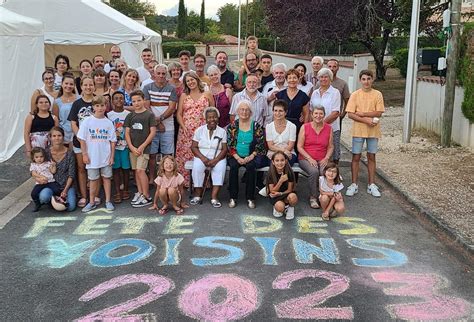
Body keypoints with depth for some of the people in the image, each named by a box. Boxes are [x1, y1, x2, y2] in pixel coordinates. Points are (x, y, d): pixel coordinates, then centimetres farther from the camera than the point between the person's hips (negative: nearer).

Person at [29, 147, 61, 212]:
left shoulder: (47, 163, 12)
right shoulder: (33, 165, 13)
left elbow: (53, 171, 6)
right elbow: (33, 174, -2)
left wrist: (54, 165, -8)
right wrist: (41, 177, -14)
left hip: (50, 182, 0)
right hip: (39, 183, 1)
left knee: (57, 190, -25)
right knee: (33, 193, -21)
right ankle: (37, 204, 7)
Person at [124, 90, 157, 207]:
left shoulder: (149, 114, -4)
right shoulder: (130, 116, 8)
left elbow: (153, 132, -7)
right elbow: (127, 132, 7)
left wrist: (142, 146, -11)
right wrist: (131, 147, -7)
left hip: (144, 147, -5)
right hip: (132, 148, 5)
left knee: (140, 170, -11)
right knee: (136, 170, 9)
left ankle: (146, 196, -5)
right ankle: (140, 192, 19)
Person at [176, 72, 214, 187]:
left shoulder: (207, 94, 8)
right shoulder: (184, 96, 12)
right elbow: (179, 114, 8)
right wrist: (183, 127, -7)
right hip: (186, 131, 1)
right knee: (184, 155, -2)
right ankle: (184, 181, 7)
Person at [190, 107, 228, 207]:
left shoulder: (222, 131, 5)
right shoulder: (200, 130, 7)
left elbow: (224, 149, -2)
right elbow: (193, 147, 1)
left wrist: (215, 160, -19)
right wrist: (203, 158, -16)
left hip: (217, 158, 0)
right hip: (201, 157, 1)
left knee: (220, 168, -32)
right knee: (197, 167, -31)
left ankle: (214, 197, -29)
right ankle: (198, 194, -18)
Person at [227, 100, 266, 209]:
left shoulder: (256, 126, 5)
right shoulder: (232, 126, 6)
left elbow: (260, 145, 1)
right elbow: (229, 144, 1)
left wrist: (251, 157, -12)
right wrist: (237, 157, -12)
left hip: (251, 156, 0)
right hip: (235, 156, 1)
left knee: (251, 166, -31)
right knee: (233, 166, -29)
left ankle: (250, 198, -20)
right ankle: (233, 197, -18)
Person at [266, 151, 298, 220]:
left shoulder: (289, 172, -13)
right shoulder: (271, 173, -14)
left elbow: (289, 190, -7)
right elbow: (272, 191, -14)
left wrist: (280, 193, -25)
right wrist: (281, 181, -27)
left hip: (286, 194, 1)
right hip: (275, 196, -1)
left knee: (293, 196, -34)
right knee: (280, 207, -33)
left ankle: (290, 208, 0)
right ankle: (276, 206, 5)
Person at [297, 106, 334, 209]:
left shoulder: (329, 128, 7)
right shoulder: (305, 127, 1)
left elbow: (330, 147, 12)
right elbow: (299, 147, -2)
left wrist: (326, 158, -6)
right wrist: (310, 159, -12)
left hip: (322, 160, 2)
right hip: (305, 159, -1)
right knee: (314, 171, -33)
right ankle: (313, 198, -14)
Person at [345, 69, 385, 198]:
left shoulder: (377, 94, 0)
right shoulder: (355, 95, -2)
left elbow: (379, 113, -8)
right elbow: (350, 114, -9)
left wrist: (362, 113, -14)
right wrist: (366, 121, -16)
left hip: (373, 131, 1)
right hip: (358, 130, -1)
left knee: (371, 157, 9)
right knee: (356, 157, 3)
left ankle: (372, 185, 18)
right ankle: (354, 184, 12)